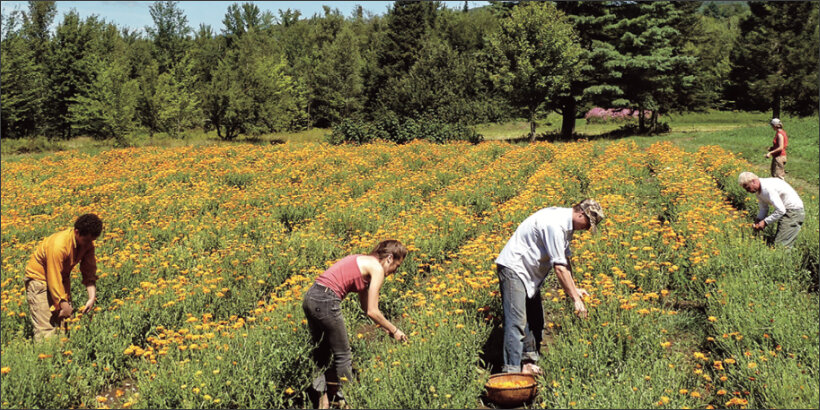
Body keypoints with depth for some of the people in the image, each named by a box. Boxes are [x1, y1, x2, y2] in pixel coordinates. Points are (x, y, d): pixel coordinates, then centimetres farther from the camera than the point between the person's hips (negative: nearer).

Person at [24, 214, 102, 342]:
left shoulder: (87, 243, -13)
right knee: (46, 328, -12)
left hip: (63, 276, 7)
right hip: (40, 278, -7)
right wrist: (64, 305, -24)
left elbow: (90, 273, -7)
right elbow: (54, 279, -29)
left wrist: (92, 298, -19)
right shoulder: (58, 246, -34)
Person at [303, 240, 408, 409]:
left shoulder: (364, 262, 23)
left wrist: (386, 327, 28)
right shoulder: (377, 268, -3)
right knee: (343, 356, 6)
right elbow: (372, 312, -4)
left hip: (310, 297, 9)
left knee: (321, 352, 19)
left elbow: (365, 306, 27)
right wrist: (394, 330, 8)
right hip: (325, 302, -9)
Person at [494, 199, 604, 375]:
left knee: (535, 320, 12)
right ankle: (512, 371, -15)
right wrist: (576, 298, -21)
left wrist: (574, 289, 11)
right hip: (514, 268, -11)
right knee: (517, 322, -15)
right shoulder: (554, 224, -25)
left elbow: (565, 259, 16)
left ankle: (529, 364, 19)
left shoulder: (567, 224, 6)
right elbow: (559, 267, -25)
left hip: (530, 272, 11)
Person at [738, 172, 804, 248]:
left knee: (779, 245, -16)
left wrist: (765, 222, -21)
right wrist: (758, 220, -8)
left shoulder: (767, 188, -28)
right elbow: (764, 208, 11)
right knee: (776, 240, 13)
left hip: (794, 211, -10)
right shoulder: (758, 189, 2)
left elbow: (781, 210, -29)